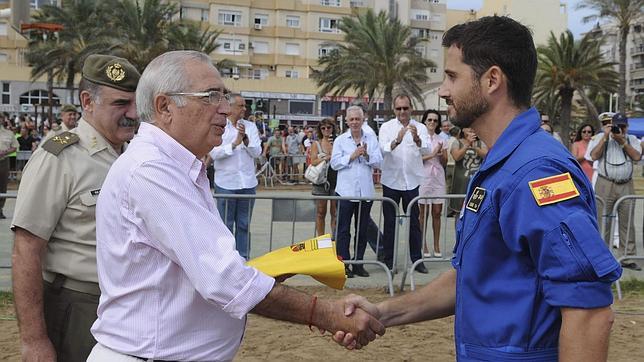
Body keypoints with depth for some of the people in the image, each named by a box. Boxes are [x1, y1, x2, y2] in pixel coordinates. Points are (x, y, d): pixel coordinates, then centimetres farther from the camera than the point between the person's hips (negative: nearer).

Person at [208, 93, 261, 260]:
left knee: (244, 225, 11)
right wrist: (234, 143, -19)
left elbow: (257, 152, 0)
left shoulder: (250, 126, 7)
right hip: (226, 183, -3)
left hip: (248, 183, 3)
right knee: (226, 225, 3)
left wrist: (245, 139, -15)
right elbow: (214, 153, -11)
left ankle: (243, 258, 19)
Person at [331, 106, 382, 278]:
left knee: (363, 229, 8)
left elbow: (378, 162, 2)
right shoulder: (340, 140, 3)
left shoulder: (371, 139, 8)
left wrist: (367, 155, -15)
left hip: (366, 191, 2)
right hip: (346, 191, -2)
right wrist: (352, 156, -13)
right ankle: (343, 264, 6)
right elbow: (334, 163, -4)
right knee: (343, 229, 0)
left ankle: (358, 263, 17)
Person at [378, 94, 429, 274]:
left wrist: (416, 139, -38)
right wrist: (396, 141, -36)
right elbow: (383, 150, -16)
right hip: (391, 180, 0)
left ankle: (417, 259, 13)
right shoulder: (386, 127, 1)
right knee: (390, 222, 5)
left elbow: (424, 149, -17)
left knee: (414, 221, 5)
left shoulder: (420, 127, 2)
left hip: (412, 181, 0)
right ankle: (388, 260, 12)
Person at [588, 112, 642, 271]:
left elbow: (637, 157, -3)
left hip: (626, 186, 2)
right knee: (603, 221, -2)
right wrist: (605, 136, -9)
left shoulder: (632, 140, 13)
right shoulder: (601, 138, 7)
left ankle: (628, 257, 9)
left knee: (627, 222, 4)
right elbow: (594, 156, -7)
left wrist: (622, 141, -8)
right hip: (605, 185, -2)